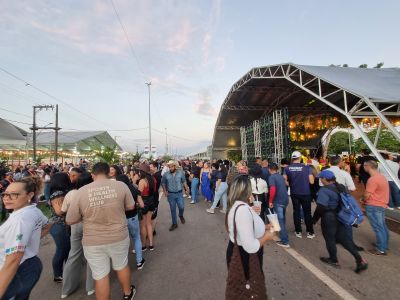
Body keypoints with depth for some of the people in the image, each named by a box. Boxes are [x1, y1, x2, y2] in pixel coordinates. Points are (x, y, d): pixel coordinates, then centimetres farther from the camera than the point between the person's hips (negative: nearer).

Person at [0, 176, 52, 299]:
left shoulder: (20, 218, -26)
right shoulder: (34, 210, 1)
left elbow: (13, 260, -30)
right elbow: (47, 226, 20)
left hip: (18, 273, -9)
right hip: (31, 266, 9)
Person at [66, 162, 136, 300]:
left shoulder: (81, 191, -12)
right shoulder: (121, 185, -13)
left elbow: (70, 221, -3)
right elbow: (130, 207, -1)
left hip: (93, 242, -1)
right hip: (119, 237, 1)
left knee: (101, 276, 16)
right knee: (122, 266, 25)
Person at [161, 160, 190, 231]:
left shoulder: (181, 173, -7)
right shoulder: (166, 174, -7)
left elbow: (184, 181, 3)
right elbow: (163, 183, 3)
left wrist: (186, 189, -4)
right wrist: (165, 191, -7)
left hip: (179, 193, 0)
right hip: (170, 194, 0)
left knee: (181, 207, 2)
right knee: (173, 209, 10)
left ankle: (181, 216, 38)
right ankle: (174, 224, 28)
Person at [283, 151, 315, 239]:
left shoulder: (287, 168, -6)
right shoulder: (306, 167, -11)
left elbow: (285, 181, -6)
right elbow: (311, 181, -9)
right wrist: (311, 175, 9)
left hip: (294, 193, 2)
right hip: (305, 193, -1)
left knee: (296, 211, 11)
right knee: (307, 212, 11)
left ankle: (298, 232, 19)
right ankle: (310, 232, 21)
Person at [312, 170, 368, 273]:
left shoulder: (324, 190, -22)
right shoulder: (341, 187, 4)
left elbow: (321, 207, -23)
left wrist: (314, 219, -9)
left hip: (329, 218, -8)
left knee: (330, 239, 11)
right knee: (343, 238, 20)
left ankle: (334, 260, 28)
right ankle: (359, 259, 16)